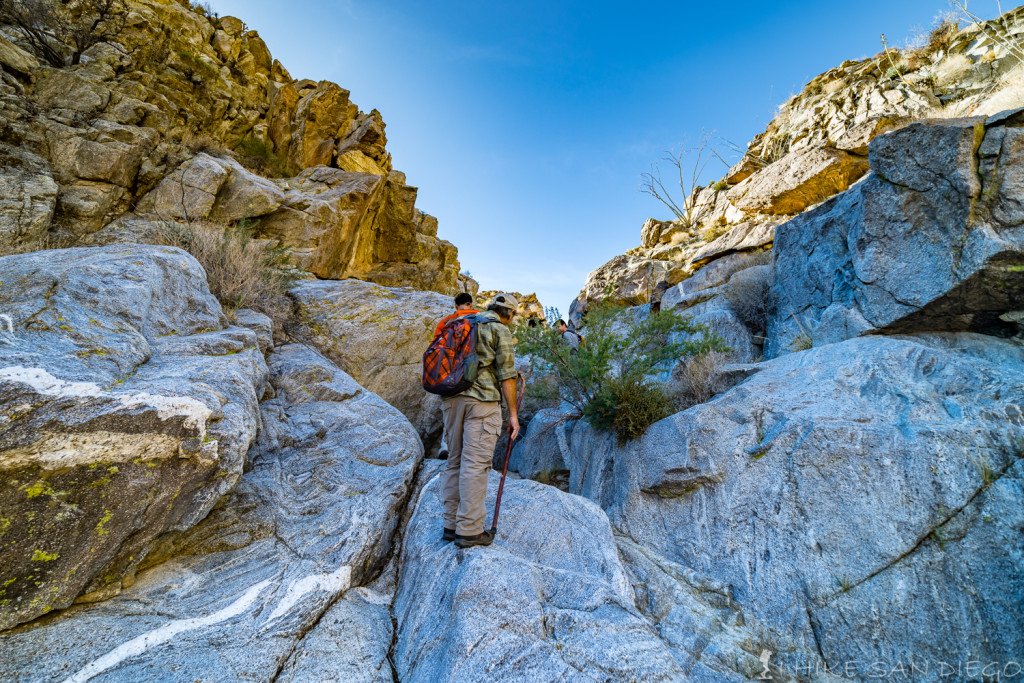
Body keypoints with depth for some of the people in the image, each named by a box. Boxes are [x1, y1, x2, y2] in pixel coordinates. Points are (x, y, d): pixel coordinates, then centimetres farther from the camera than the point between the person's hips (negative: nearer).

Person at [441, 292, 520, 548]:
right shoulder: (501, 330, 0)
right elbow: (506, 374, -7)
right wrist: (513, 413, -5)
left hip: (452, 398, 7)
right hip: (482, 401, -7)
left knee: (455, 461, 12)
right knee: (476, 463, -3)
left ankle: (452, 524, 20)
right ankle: (470, 530, 4)